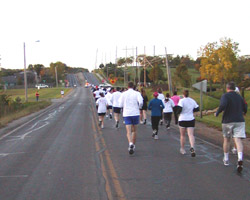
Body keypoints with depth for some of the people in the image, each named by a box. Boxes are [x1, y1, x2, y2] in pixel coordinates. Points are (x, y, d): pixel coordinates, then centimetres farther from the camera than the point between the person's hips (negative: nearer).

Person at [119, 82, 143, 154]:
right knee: (134, 130, 18)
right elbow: (141, 102, -16)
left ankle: (130, 144, -30)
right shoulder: (137, 93, -1)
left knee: (128, 131, -5)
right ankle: (133, 145, 23)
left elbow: (120, 105, 2)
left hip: (126, 114, 0)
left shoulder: (123, 94, 3)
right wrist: (139, 107, 4)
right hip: (135, 113, 0)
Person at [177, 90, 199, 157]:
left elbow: (179, 109, -21)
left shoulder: (182, 100, -10)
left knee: (182, 135, 12)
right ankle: (192, 147, -28)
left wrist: (177, 112, 0)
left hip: (182, 119, -3)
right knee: (191, 134, -4)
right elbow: (197, 109, 8)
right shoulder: (192, 101, 5)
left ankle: (182, 149, 23)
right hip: (191, 119, 3)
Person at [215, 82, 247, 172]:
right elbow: (245, 108, 19)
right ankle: (240, 159, -31)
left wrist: (217, 113, -8)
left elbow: (223, 105, -23)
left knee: (226, 139, 15)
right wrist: (243, 112, 41)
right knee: (238, 139, -8)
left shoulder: (225, 96, -4)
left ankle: (226, 159, 26)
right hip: (239, 121, 2)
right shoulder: (239, 97, 11)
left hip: (227, 121, -2)